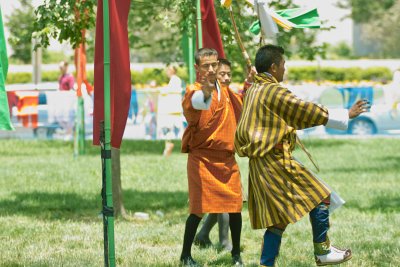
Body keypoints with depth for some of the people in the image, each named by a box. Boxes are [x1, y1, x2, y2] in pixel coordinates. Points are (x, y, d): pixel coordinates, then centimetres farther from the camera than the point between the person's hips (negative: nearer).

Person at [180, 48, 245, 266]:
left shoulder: (224, 91, 11)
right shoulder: (194, 91, -11)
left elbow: (240, 106, 30)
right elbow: (191, 104, -36)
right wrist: (205, 94, -59)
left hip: (227, 158, 6)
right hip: (202, 158, -6)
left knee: (235, 207, 2)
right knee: (198, 209, -8)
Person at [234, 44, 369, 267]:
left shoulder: (254, 90, 15)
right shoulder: (274, 92, -13)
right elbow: (307, 112, -9)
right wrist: (346, 115, 0)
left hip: (259, 163, 10)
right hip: (276, 161, -10)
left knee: (278, 219, 11)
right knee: (320, 197, 0)